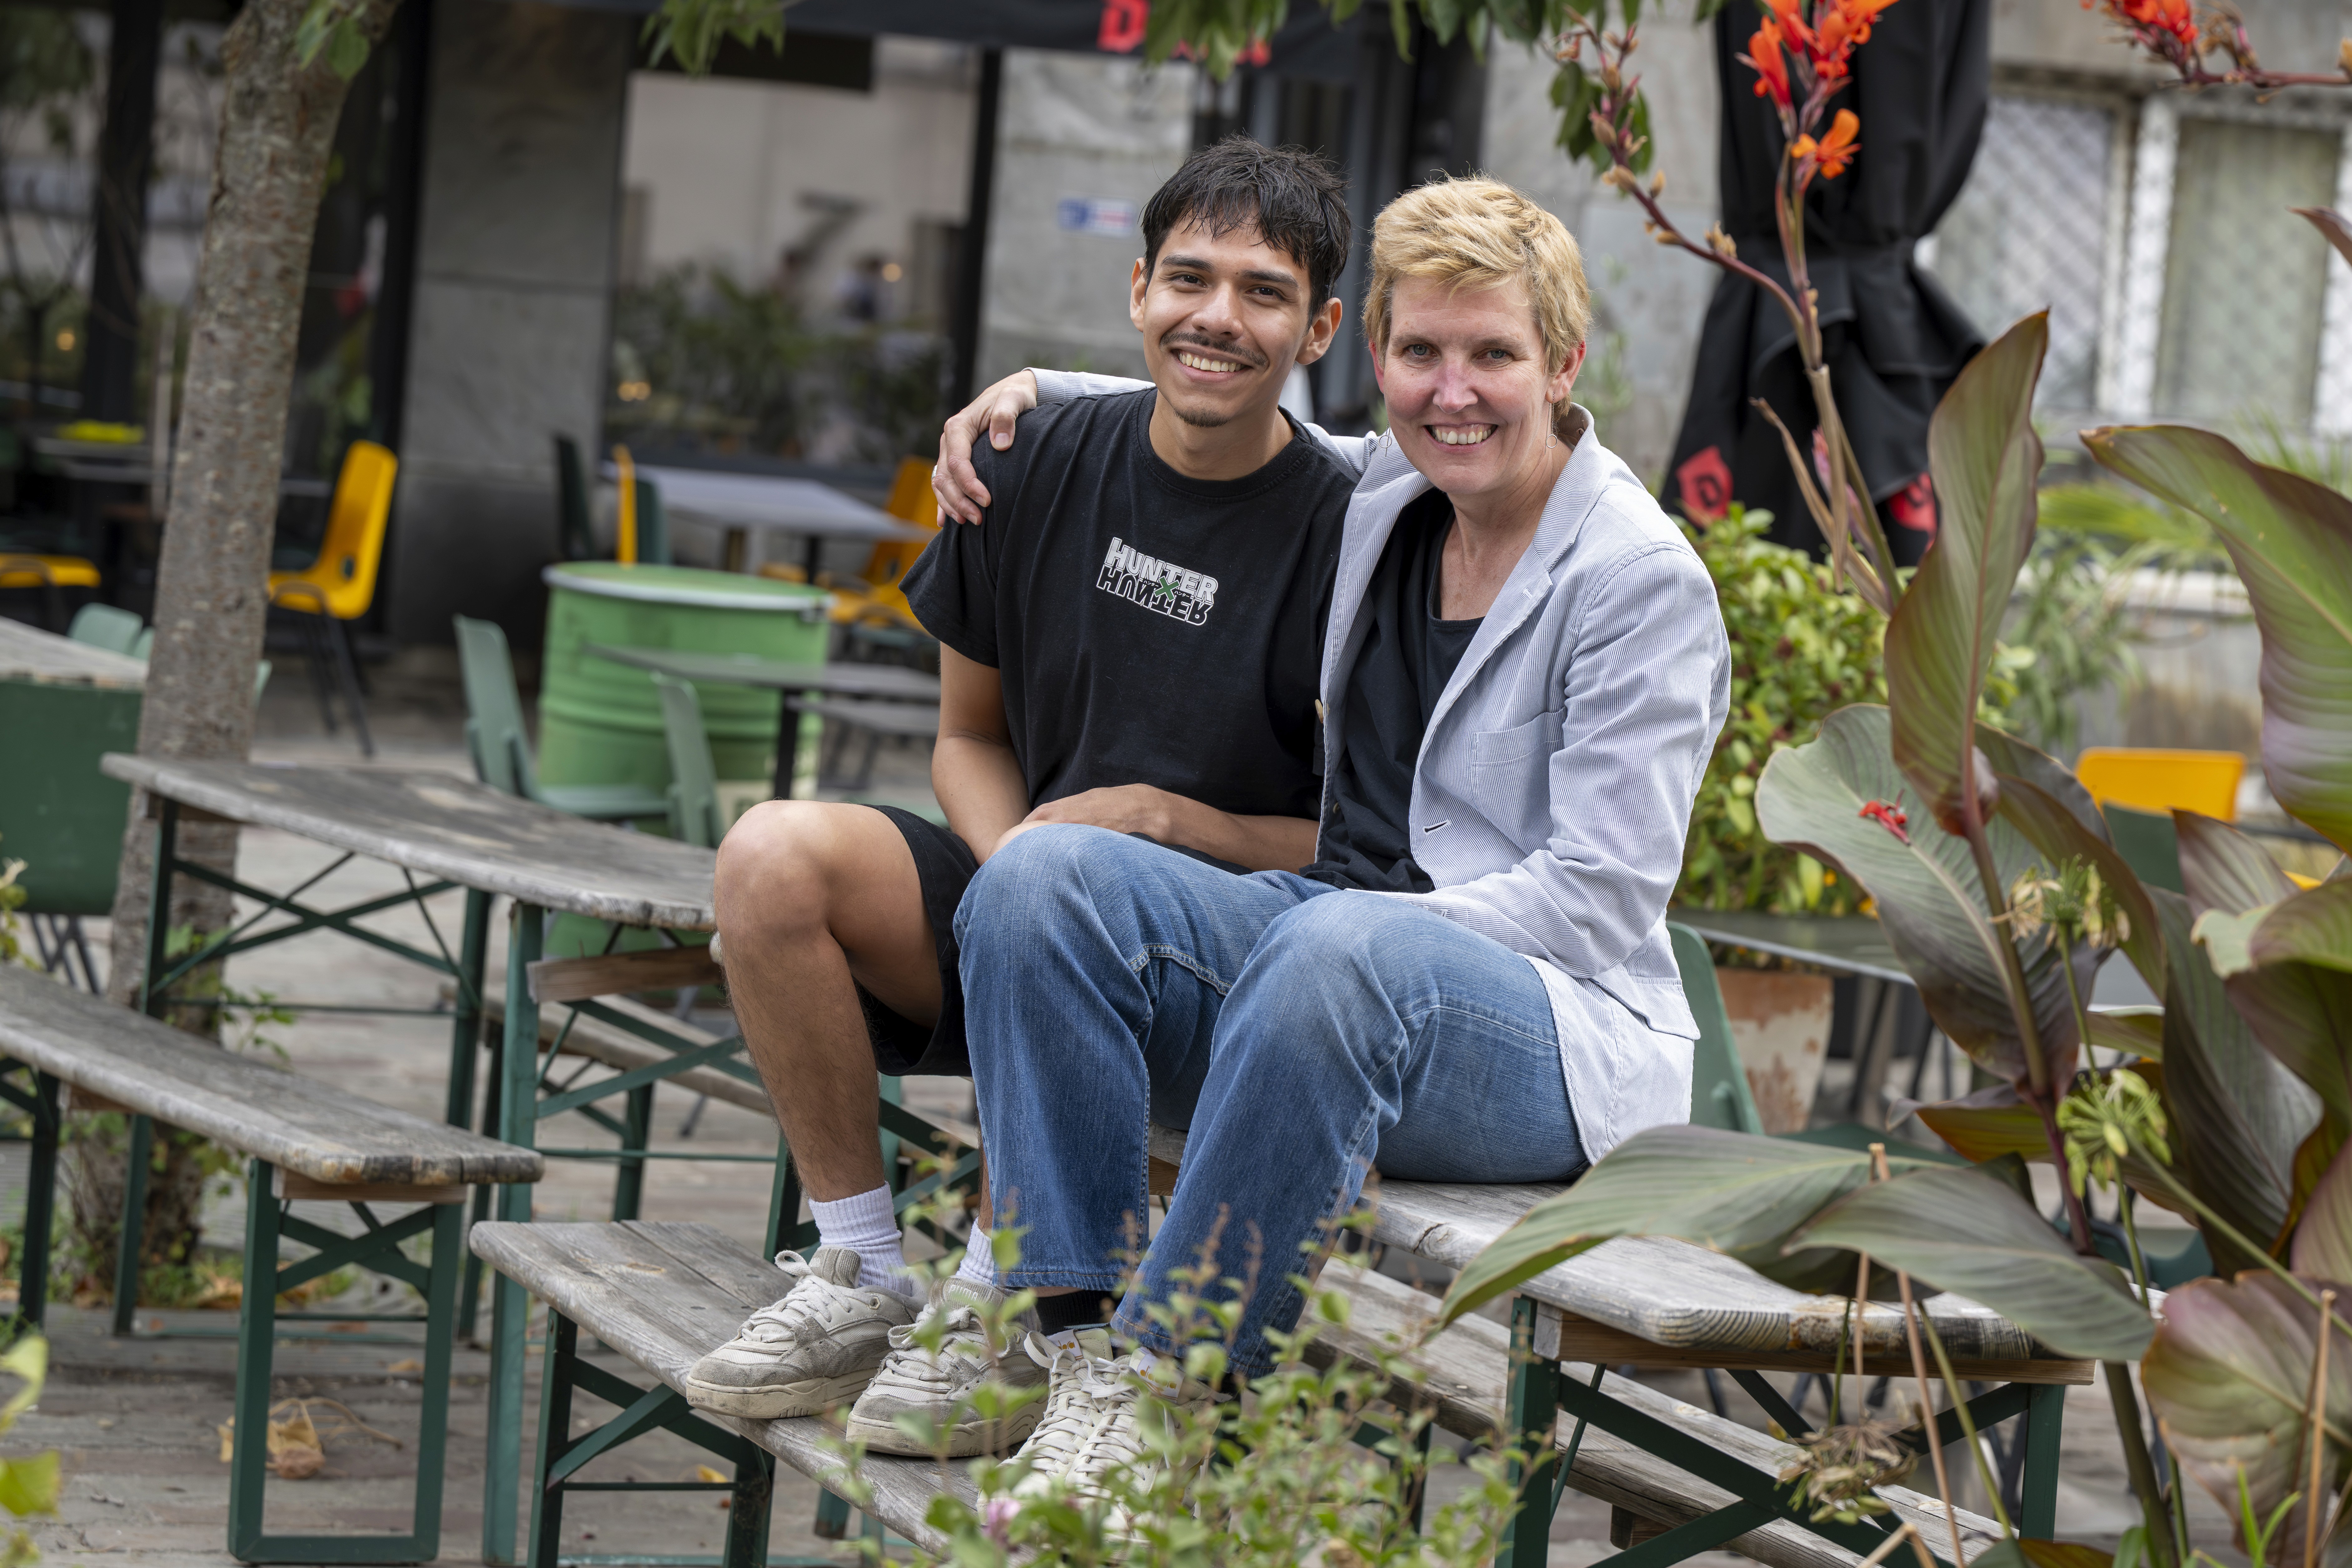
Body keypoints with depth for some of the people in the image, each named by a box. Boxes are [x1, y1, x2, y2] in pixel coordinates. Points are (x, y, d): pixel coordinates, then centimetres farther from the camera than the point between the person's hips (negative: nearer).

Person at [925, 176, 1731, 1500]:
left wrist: (1364, 929, -19)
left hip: (1558, 1027, -6)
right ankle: (1077, 1345, -30)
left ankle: (1160, 1386, -35)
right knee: (1046, 873, -20)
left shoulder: (1643, 578, -6)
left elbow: (1600, 895, -12)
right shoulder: (1383, 497, 13)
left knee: (1339, 956, -41)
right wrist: (1036, 391, 18)